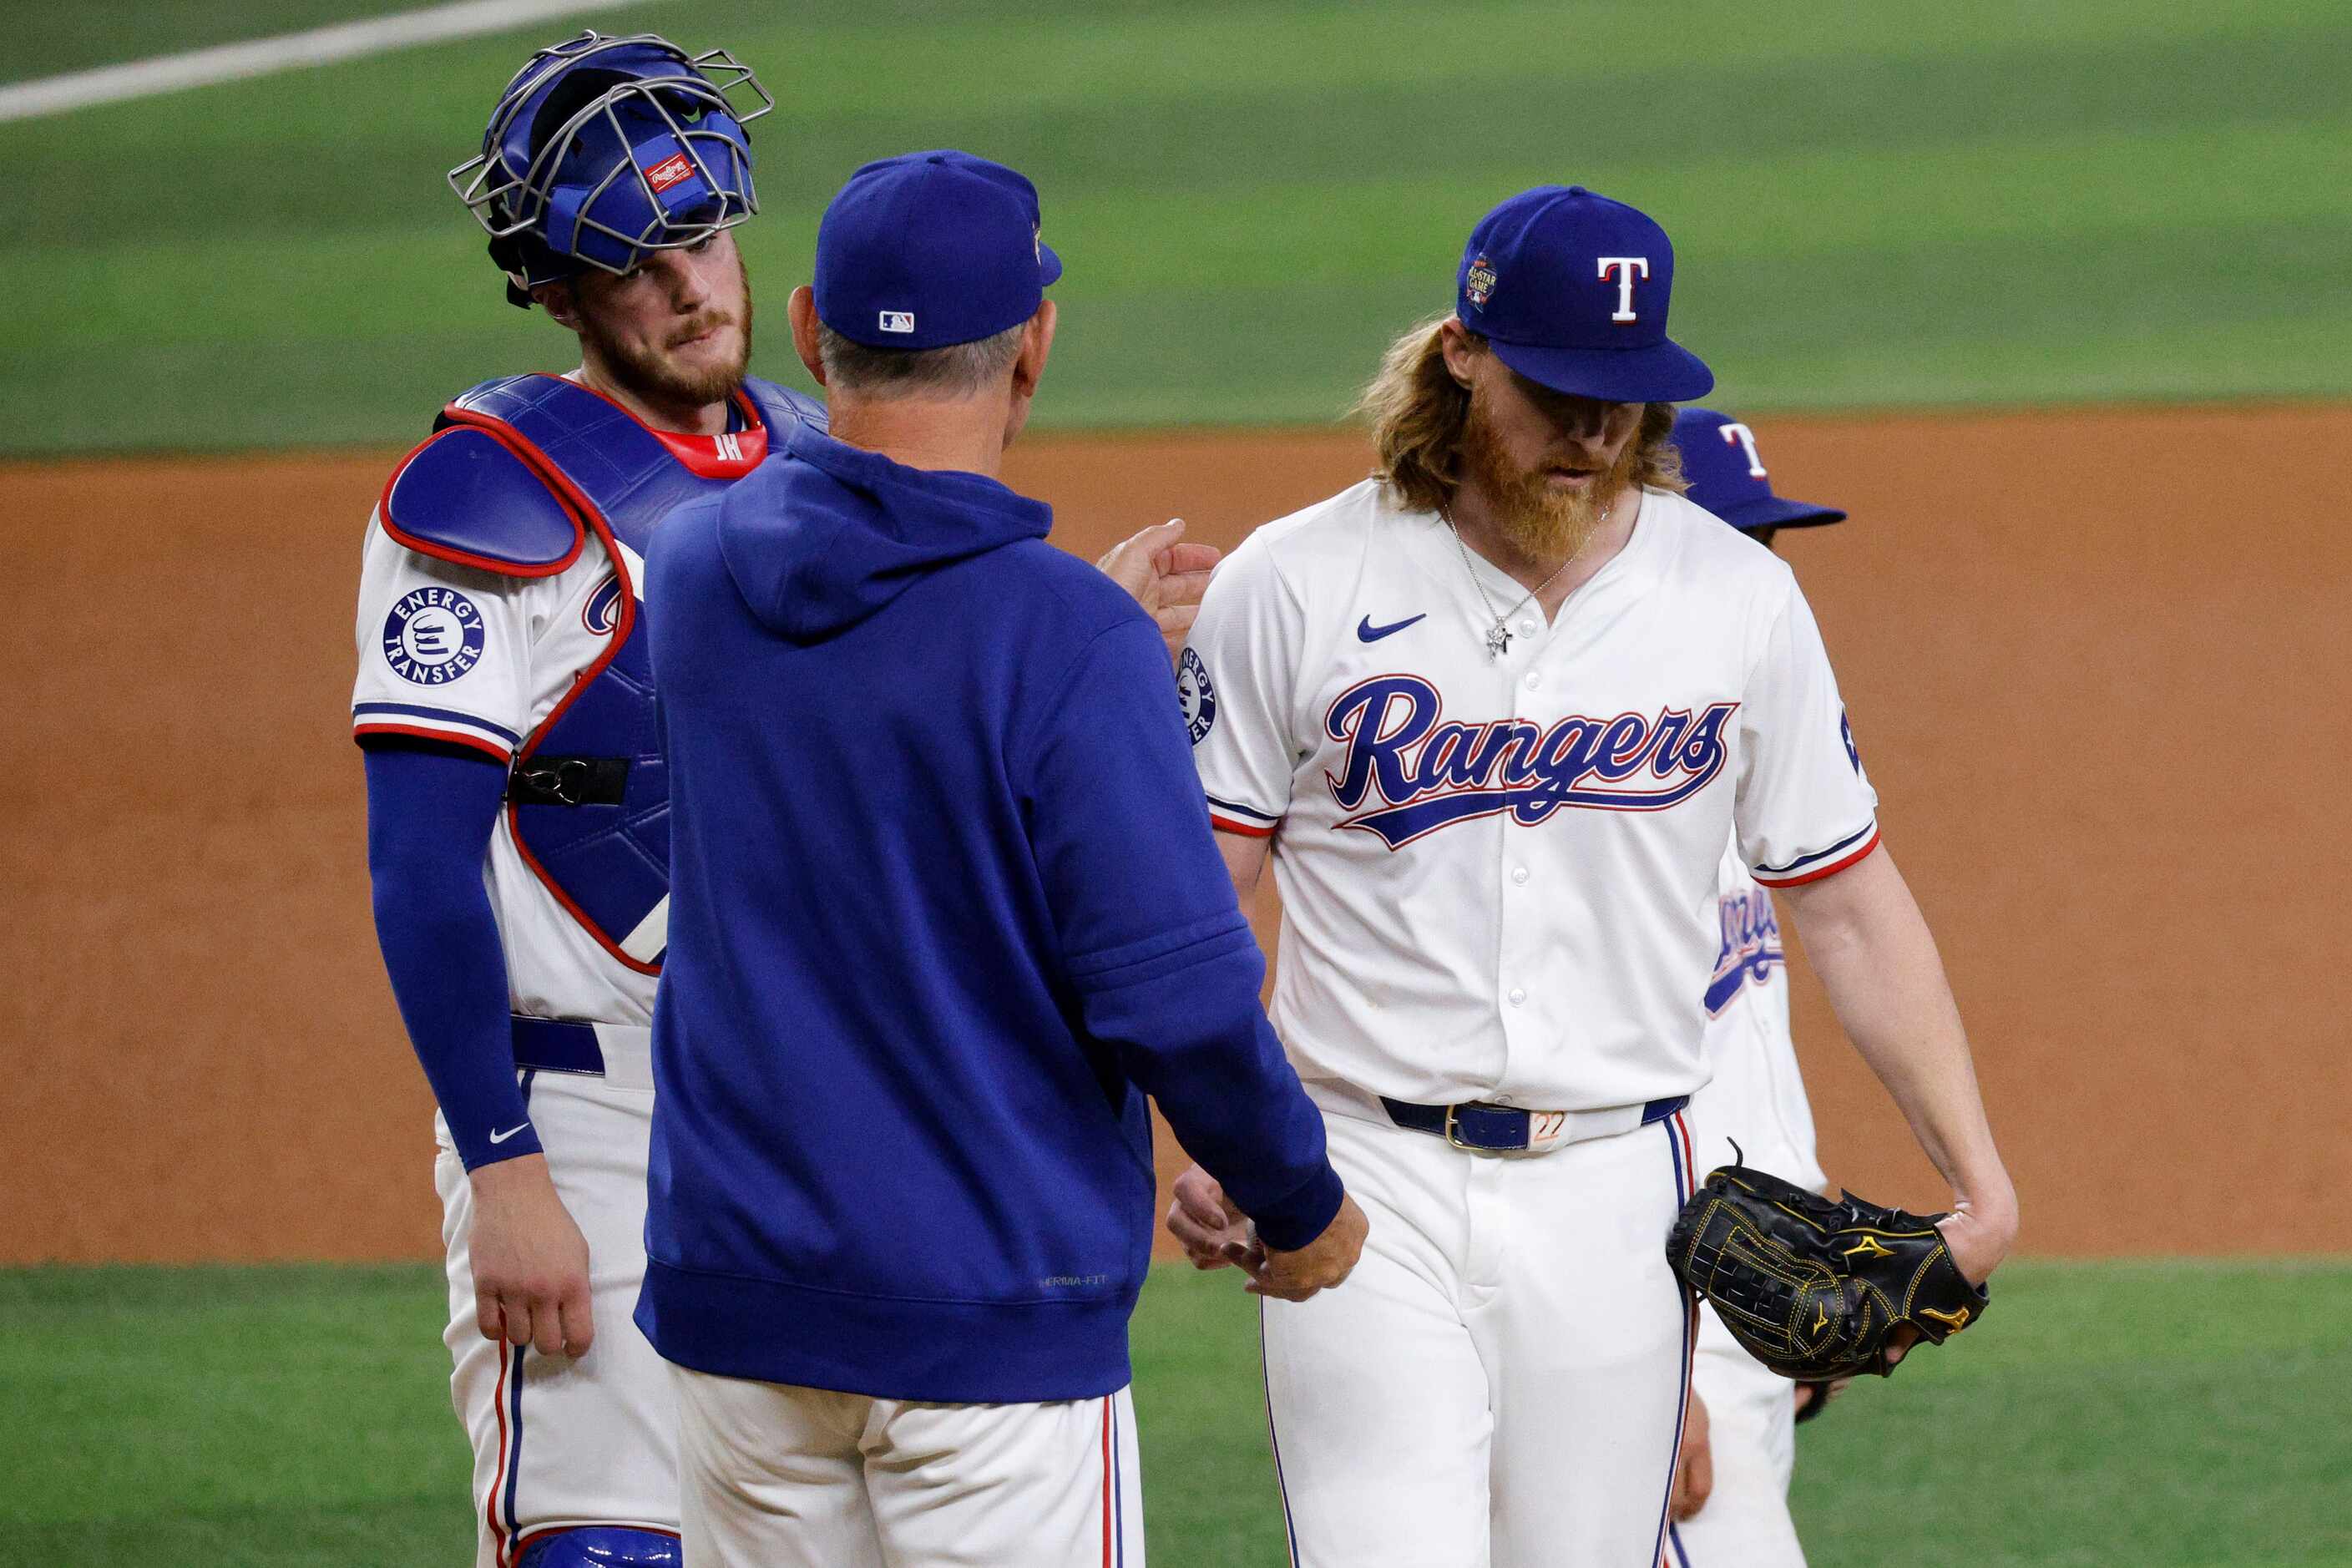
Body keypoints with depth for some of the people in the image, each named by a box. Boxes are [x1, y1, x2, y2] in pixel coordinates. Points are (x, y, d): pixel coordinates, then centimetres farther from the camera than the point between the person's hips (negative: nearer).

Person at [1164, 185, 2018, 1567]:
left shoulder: (1739, 598, 5)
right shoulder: (1295, 589, -2)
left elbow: (1846, 899, 9)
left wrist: (1976, 1170, 1)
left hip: (1618, 1194, 3)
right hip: (1367, 1191, -3)